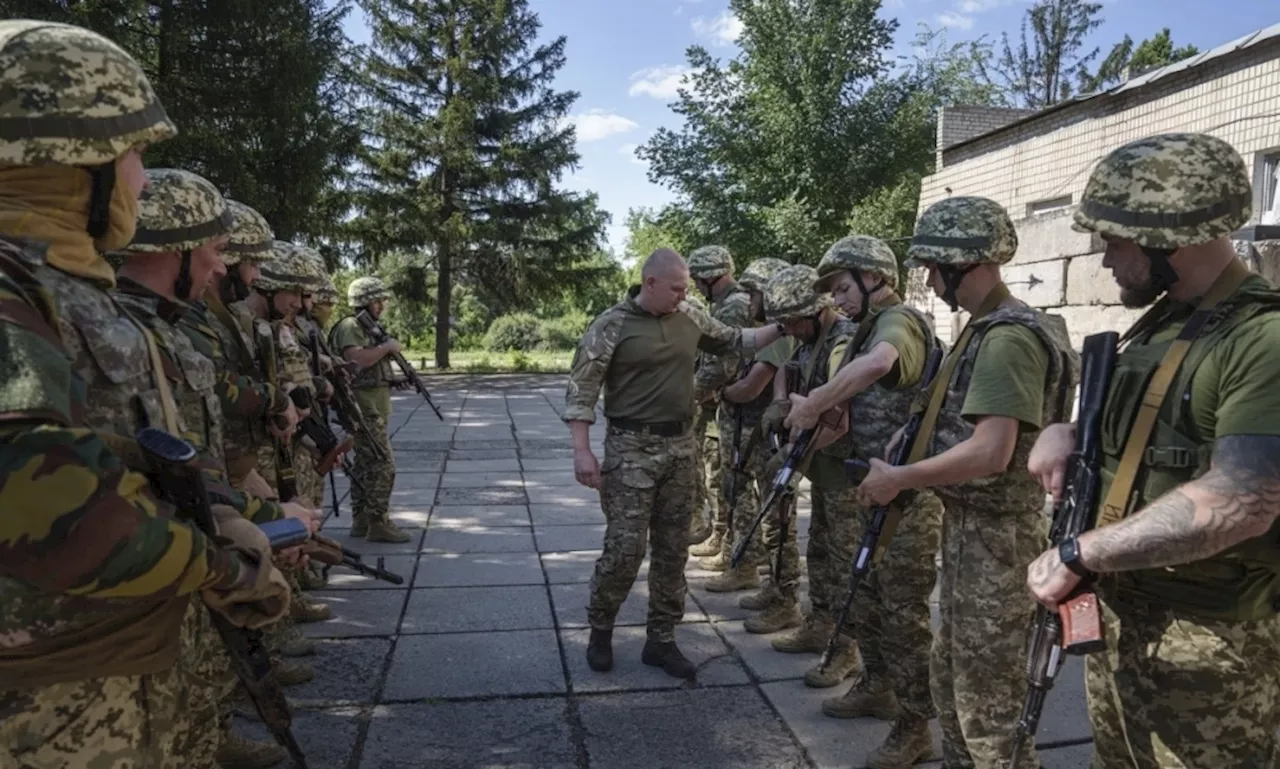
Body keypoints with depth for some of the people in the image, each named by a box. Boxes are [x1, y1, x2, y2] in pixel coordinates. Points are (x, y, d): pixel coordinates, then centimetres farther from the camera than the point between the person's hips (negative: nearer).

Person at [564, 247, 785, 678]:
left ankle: (661, 640, 22)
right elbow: (581, 390, -10)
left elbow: (736, 341, 19)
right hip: (632, 448, -5)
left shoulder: (690, 318, 6)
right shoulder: (612, 326, -9)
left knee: (673, 548, 9)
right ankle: (600, 630, 19)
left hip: (681, 445, 5)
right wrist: (582, 450, -17)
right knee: (625, 547, -5)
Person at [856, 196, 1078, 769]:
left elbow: (989, 453, -27)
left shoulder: (1009, 338, -20)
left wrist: (897, 479, -19)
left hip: (996, 536, -10)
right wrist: (908, 434, 5)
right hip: (967, 525, 10)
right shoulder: (983, 330, 12)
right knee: (951, 678, 21)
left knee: (988, 701, 1)